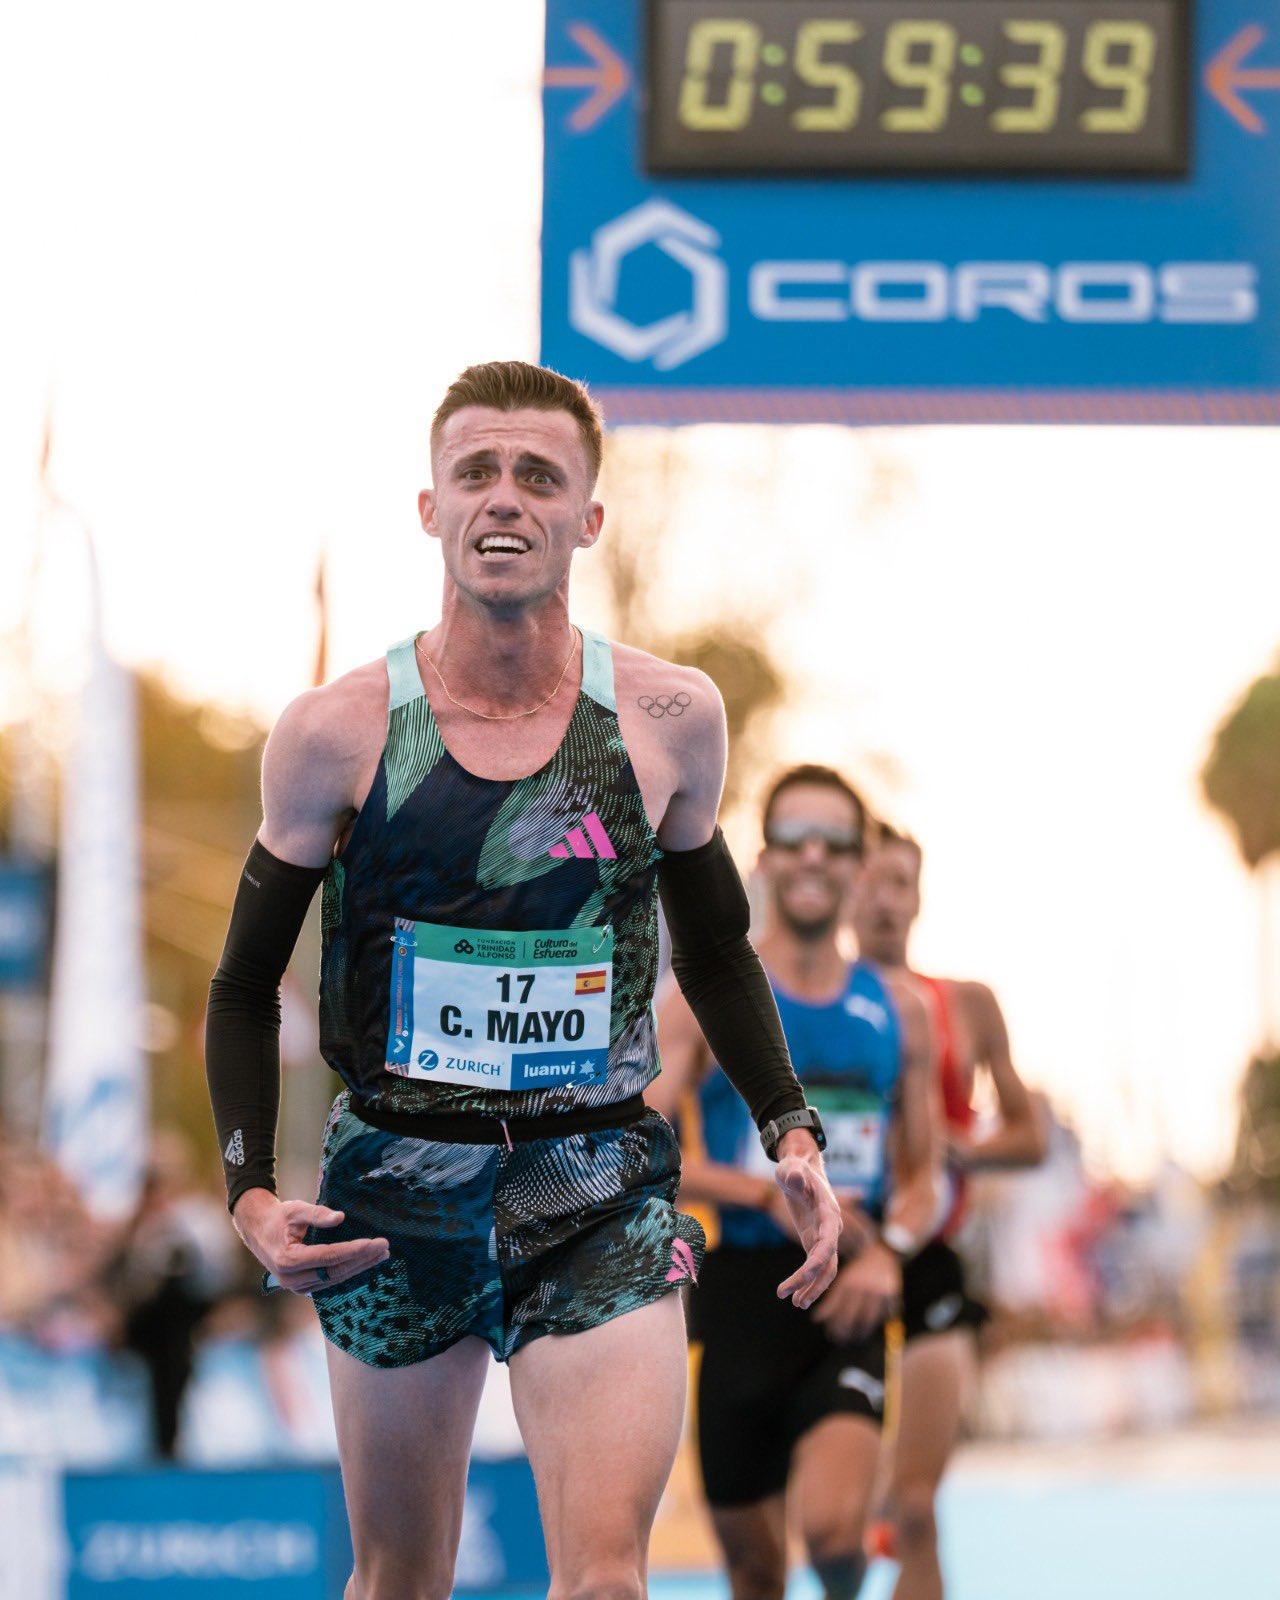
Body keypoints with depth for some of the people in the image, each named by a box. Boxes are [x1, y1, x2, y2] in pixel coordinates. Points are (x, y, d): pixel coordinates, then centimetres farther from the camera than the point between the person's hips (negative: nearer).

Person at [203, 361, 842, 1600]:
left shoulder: (669, 719, 1)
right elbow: (246, 983, 6)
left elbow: (715, 949, 17)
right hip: (397, 1184, 0)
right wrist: (250, 1191, -7)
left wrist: (790, 1133, 7)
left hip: (599, 1187, 0)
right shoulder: (337, 733, -4)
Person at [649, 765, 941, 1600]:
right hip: (742, 1295, -1)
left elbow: (924, 1171, 15)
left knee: (833, 1528, -21)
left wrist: (889, 1248, -6)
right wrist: (769, 1195, -18)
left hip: (846, 1304, 1)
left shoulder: (898, 1009, 9)